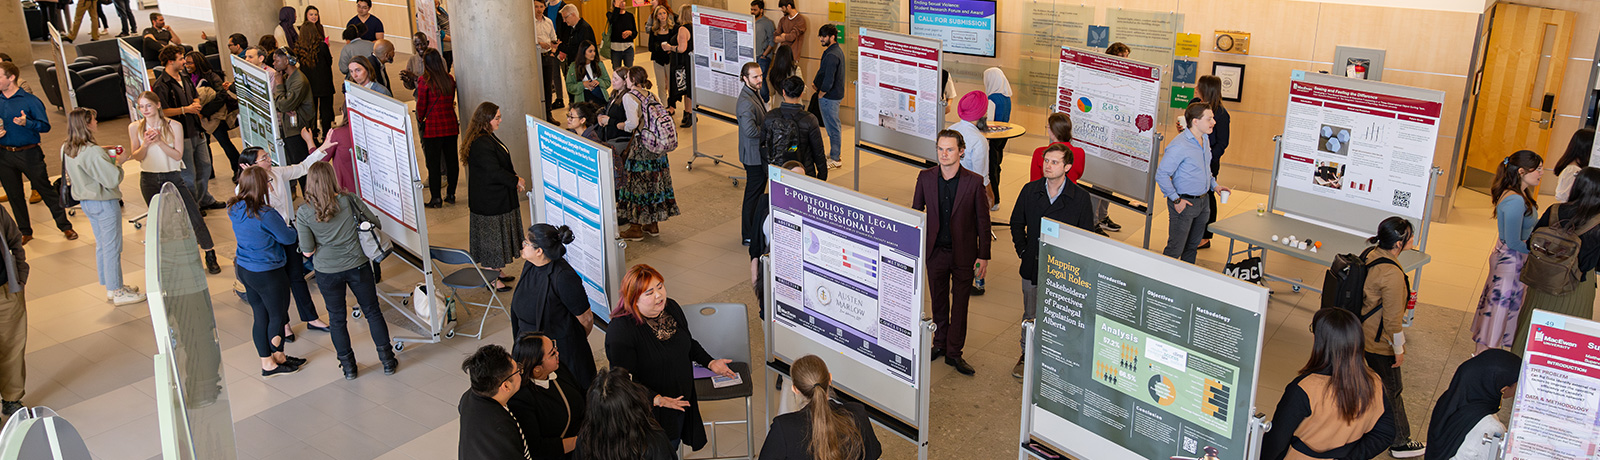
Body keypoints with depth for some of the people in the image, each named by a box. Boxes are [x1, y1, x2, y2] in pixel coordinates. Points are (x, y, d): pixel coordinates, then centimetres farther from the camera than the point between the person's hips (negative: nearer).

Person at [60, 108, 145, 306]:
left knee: (102, 245, 19)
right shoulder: (92, 152, -26)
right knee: (112, 247, 1)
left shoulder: (66, 149, 3)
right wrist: (118, 162, -9)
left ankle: (111, 287, 29)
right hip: (104, 202, -9)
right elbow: (112, 179, -25)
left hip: (86, 202, 9)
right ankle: (117, 292, 9)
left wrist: (105, 155, 9)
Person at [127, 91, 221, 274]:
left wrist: (160, 141, -21)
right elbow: (136, 156, 0)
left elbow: (178, 155, -9)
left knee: (194, 217, -8)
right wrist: (145, 145, -19)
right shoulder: (135, 128, 1)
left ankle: (210, 256, 4)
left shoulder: (174, 126, -5)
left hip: (173, 177, -2)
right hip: (149, 180, 2)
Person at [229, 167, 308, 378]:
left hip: (244, 269, 8)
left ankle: (266, 361, 28)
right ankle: (278, 359, 24)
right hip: (268, 273, -8)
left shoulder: (235, 209, -3)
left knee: (260, 316, 17)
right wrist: (292, 229, 8)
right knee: (278, 315, 11)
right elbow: (288, 238, -15)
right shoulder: (266, 214, -27)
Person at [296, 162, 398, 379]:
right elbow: (375, 223, -4)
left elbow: (308, 251, -8)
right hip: (357, 266, 0)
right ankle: (387, 360, 20)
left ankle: (348, 366, 25)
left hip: (327, 272, 0)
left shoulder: (303, 213, -13)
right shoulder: (349, 200, -14)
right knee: (372, 312, 14)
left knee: (336, 318, 16)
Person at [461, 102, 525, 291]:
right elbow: (494, 172, -25)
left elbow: (501, 164, 18)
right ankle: (492, 278, 11)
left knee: (496, 236, 20)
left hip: (496, 197, 10)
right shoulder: (481, 144, -25)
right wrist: (516, 181, -14)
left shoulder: (488, 137, 9)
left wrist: (513, 180, 8)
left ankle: (496, 271, 33)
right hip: (489, 201, -10)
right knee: (491, 237, 1)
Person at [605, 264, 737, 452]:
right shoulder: (621, 330, -28)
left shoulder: (671, 307, -5)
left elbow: (688, 343, 14)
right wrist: (657, 399, -35)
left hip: (680, 402, 7)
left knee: (673, 448, 25)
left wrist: (710, 362, 3)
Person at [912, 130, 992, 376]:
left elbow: (983, 220, -6)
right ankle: (940, 343, 36)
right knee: (939, 301, 17)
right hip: (935, 251, 2)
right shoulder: (926, 177, -4)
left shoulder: (974, 181, -11)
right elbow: (916, 212, 5)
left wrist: (984, 256, -6)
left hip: (964, 254, -2)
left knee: (960, 304, 9)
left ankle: (954, 353, 22)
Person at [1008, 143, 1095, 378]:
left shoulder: (1080, 198, -9)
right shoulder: (1030, 191, -2)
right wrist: (1023, 251, 5)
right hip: (1033, 267, 3)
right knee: (1030, 314, 17)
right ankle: (1027, 354, 36)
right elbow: (1017, 223, 11)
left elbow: (1087, 235, -1)